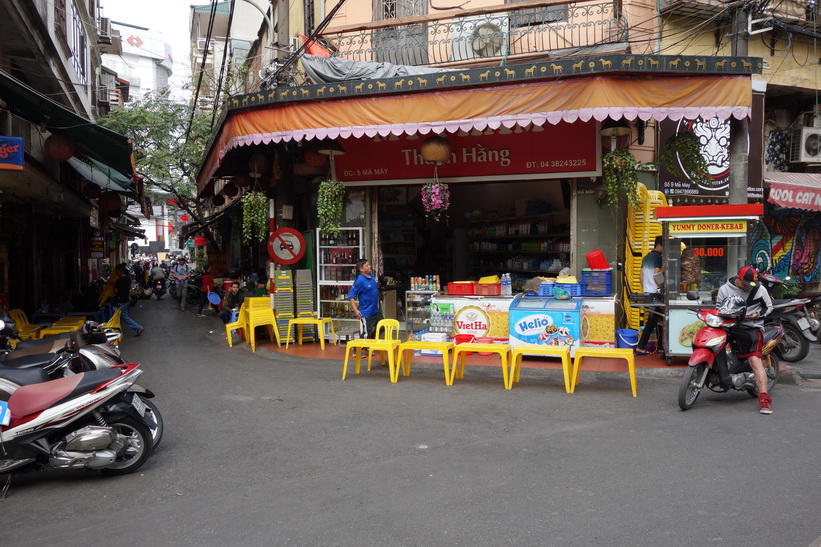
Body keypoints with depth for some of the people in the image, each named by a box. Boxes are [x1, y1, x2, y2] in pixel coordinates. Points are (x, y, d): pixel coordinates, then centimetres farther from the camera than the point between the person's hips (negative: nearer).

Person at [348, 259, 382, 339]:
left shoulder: (371, 275, 2)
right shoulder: (359, 280, -21)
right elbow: (351, 296, -21)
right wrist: (355, 310, -28)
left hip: (376, 311, 8)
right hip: (367, 313, -8)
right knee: (368, 334, 0)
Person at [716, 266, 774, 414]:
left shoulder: (760, 289, 5)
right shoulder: (724, 289, 7)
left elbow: (769, 306, 15)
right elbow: (718, 307, 14)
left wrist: (759, 314, -6)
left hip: (751, 328, -3)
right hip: (729, 326, 3)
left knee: (755, 360, -18)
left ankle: (764, 398, -20)